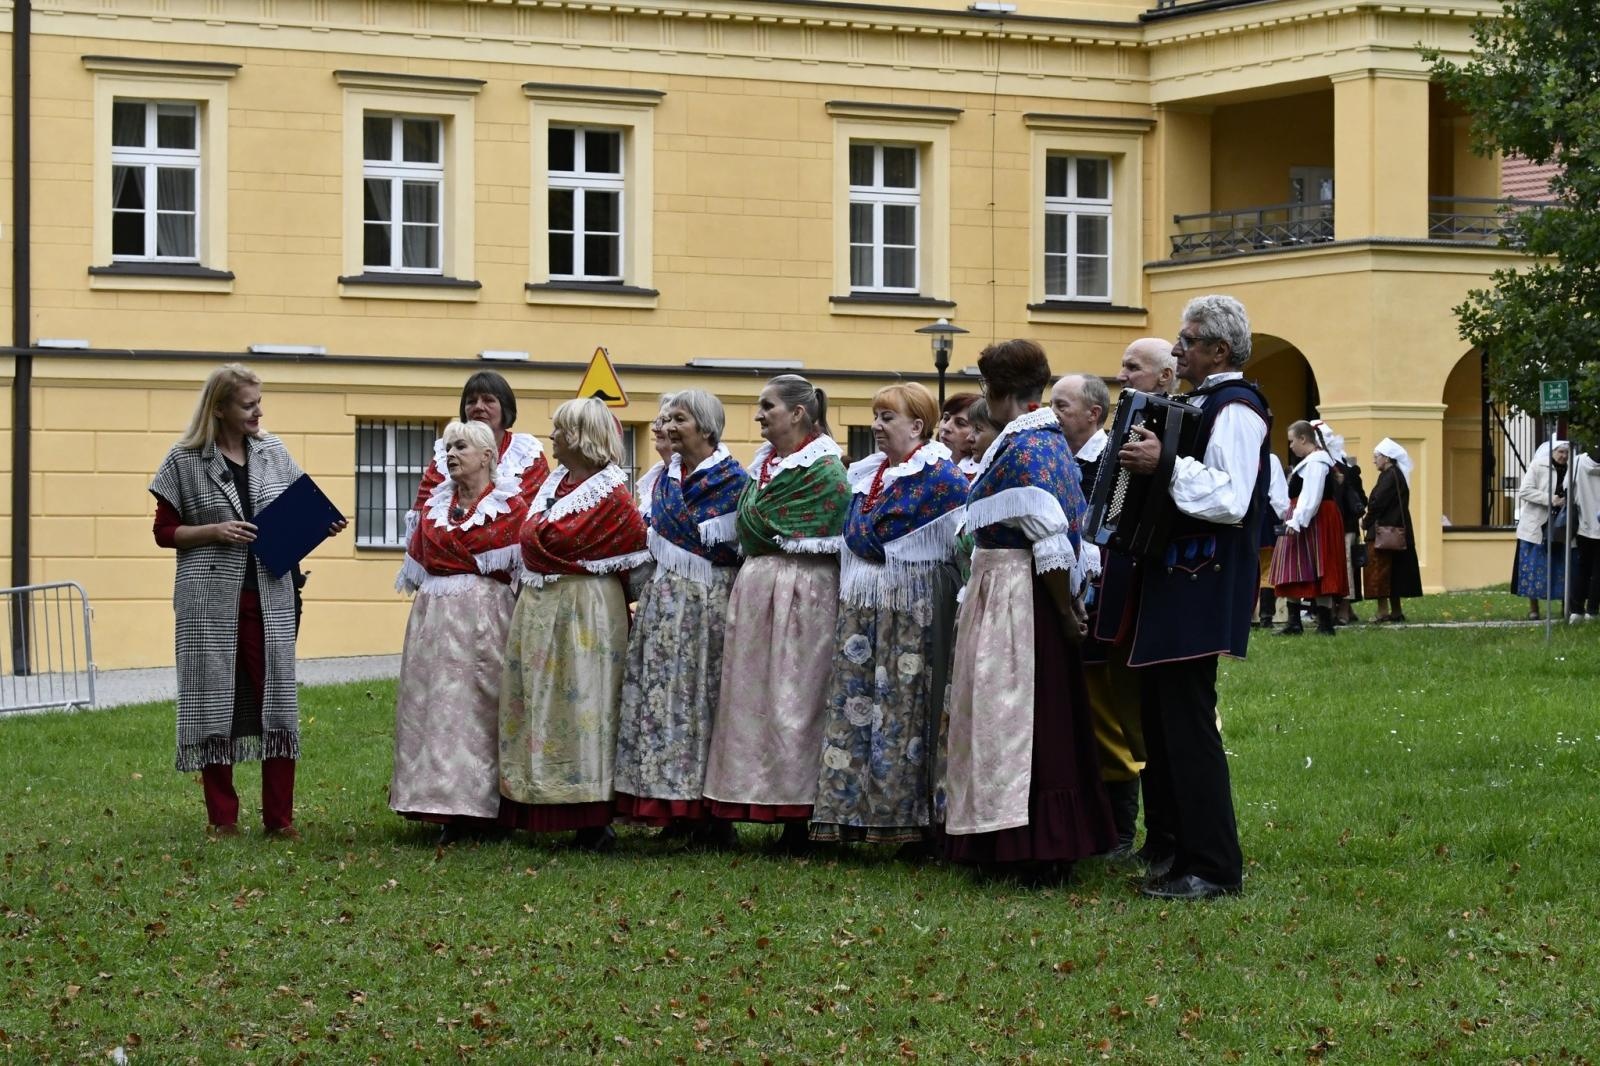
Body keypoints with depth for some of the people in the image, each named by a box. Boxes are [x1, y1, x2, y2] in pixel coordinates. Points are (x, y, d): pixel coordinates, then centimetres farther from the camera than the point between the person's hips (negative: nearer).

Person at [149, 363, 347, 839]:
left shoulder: (273, 452, 8)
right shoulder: (185, 461, -1)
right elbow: (165, 531, 2)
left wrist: (319, 526, -4)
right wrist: (214, 532, -13)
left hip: (269, 596, 3)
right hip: (211, 601, -3)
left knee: (276, 701, 0)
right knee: (215, 701, 0)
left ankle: (280, 817, 7)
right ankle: (222, 818, 9)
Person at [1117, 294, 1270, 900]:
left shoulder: (1236, 409, -14)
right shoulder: (1202, 404, 18)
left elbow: (1231, 497, -28)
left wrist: (1166, 465, -29)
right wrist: (1149, 466, 17)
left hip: (1202, 590, -11)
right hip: (1175, 580, 11)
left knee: (1187, 720, -11)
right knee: (1159, 713, 16)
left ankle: (1213, 867, -8)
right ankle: (1166, 845, 27)